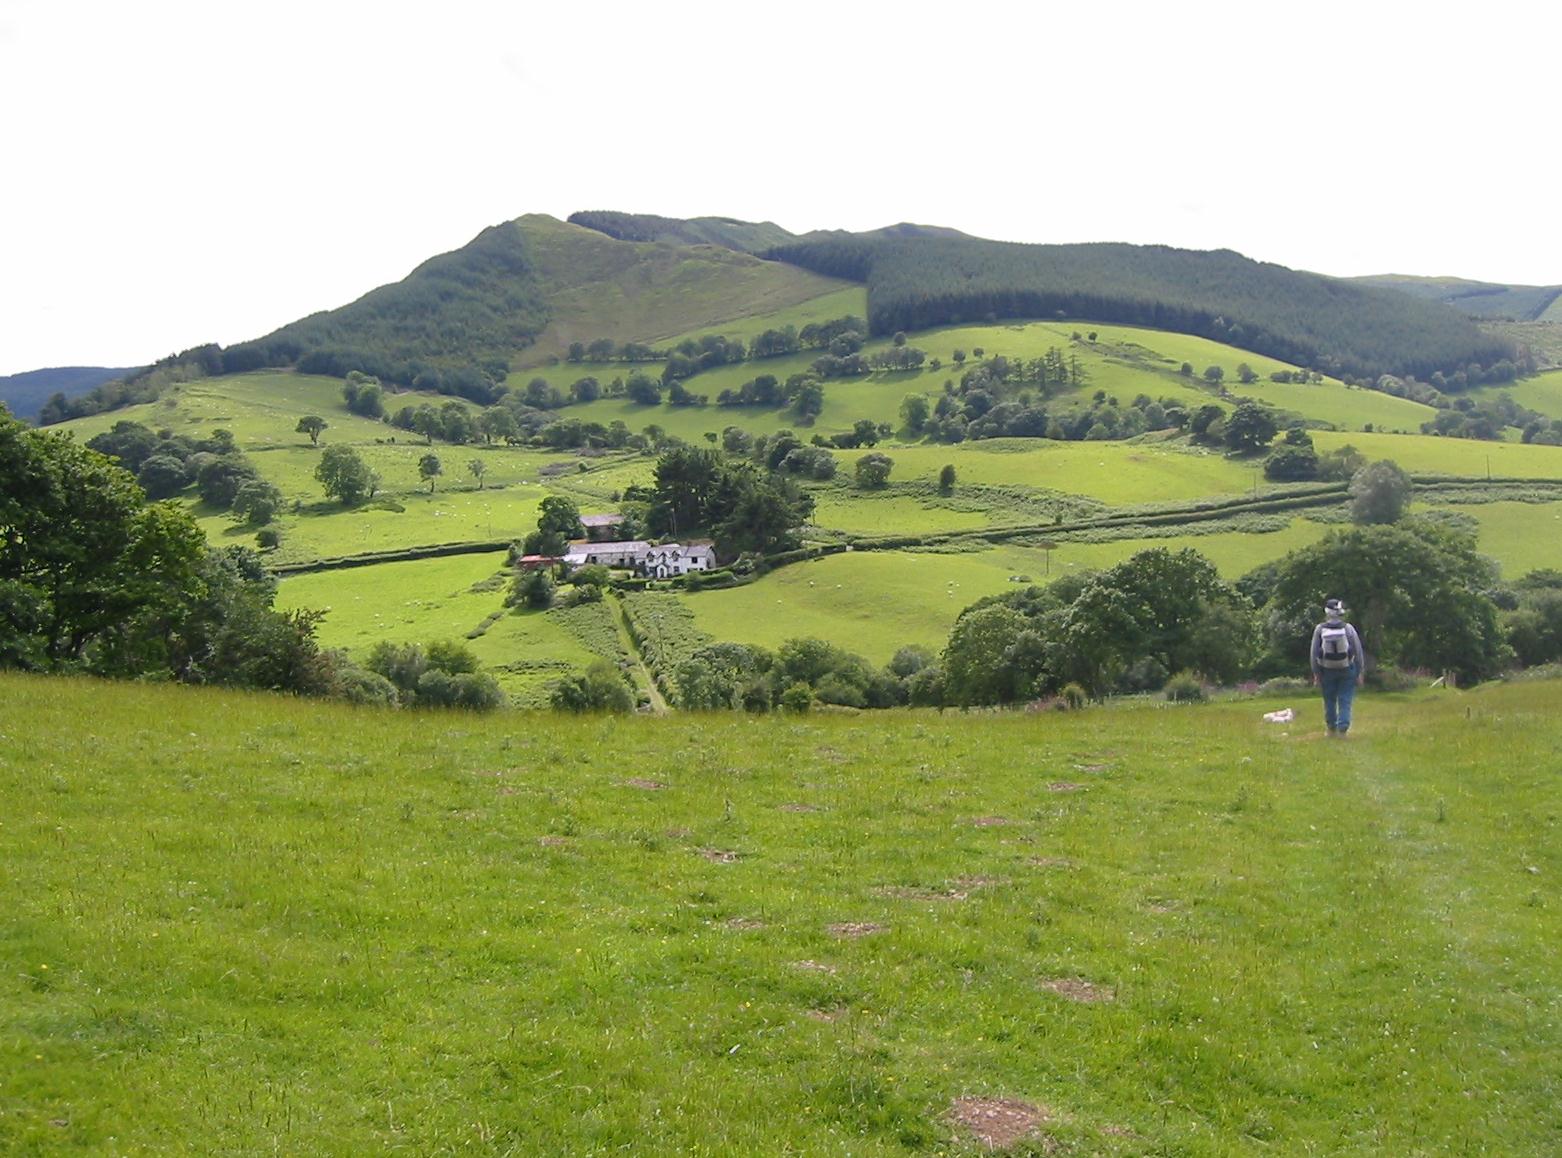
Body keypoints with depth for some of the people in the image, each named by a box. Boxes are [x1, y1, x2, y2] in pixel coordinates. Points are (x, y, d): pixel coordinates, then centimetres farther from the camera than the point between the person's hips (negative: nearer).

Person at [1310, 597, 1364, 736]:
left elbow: (1314, 653, -4)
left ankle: (1331, 729, 22)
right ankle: (1343, 728, -7)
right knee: (1345, 701, 3)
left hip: (1327, 671, 1)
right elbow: (1358, 652, -5)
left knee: (1329, 701, 13)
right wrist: (1359, 673, 4)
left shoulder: (1319, 629, -8)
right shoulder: (1349, 628, -8)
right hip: (1347, 670, -1)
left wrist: (1316, 673, 5)